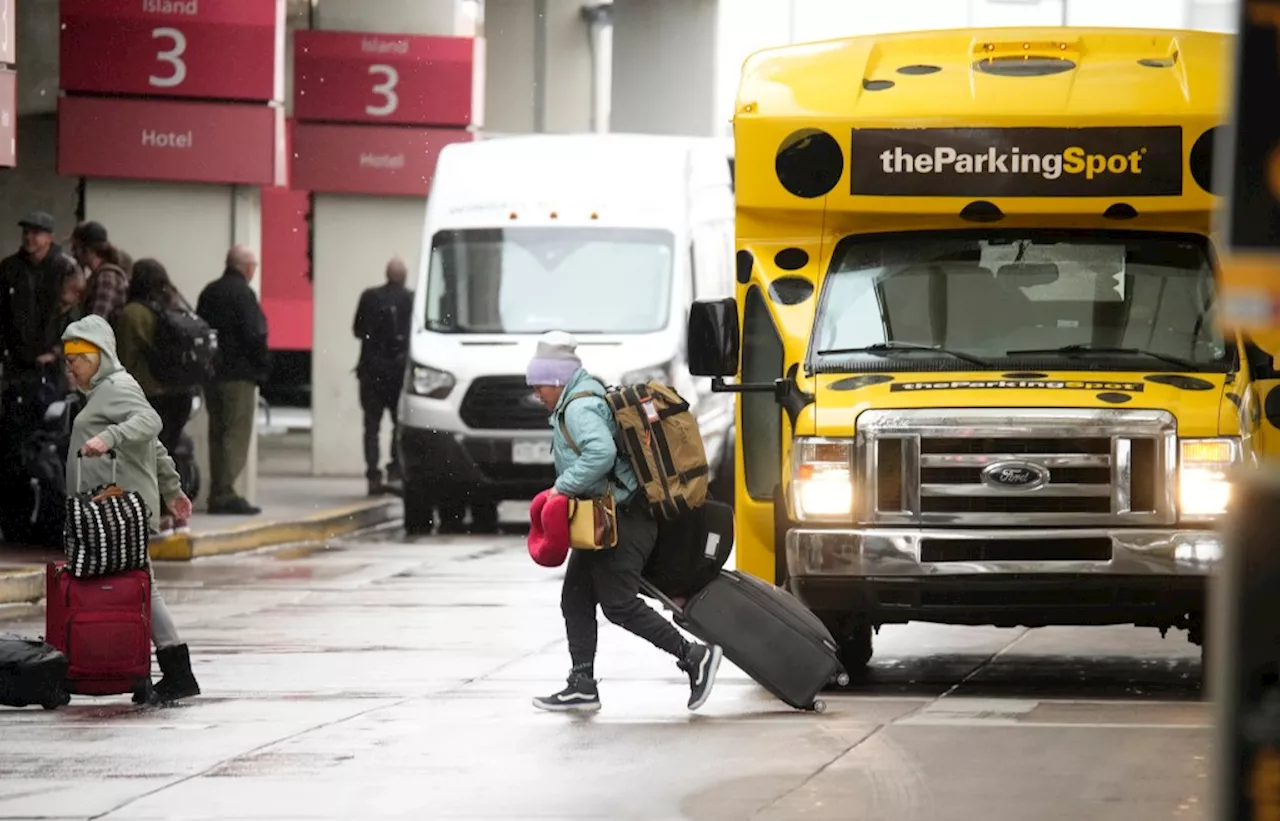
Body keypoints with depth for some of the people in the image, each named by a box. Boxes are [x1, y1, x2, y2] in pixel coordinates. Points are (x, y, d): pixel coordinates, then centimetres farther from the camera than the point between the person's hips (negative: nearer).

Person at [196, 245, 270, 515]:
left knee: (217, 434, 13)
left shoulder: (209, 292, 12)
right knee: (237, 435, -6)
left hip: (211, 373, 8)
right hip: (238, 374, -8)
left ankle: (217, 495, 14)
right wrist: (262, 366, -5)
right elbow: (254, 336, -17)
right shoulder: (242, 293, -12)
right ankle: (225, 494, -11)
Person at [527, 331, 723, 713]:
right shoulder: (589, 397, 17)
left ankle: (694, 657, -7)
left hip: (620, 520, -11)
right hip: (605, 520, 11)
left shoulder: (580, 407, -16)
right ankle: (582, 684, 9)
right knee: (576, 597, 9)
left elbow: (601, 452, -33)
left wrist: (562, 487, -24)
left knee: (619, 604, -11)